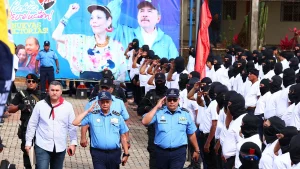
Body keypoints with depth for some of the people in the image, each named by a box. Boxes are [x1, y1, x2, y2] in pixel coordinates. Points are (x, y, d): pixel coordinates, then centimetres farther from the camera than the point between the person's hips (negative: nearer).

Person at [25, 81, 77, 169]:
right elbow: (32, 125, 1)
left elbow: (72, 126, 3)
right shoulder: (40, 105, -4)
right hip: (42, 146, -2)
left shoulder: (68, 106, -1)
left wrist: (73, 142, -1)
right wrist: (28, 142, 1)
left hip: (60, 147, 2)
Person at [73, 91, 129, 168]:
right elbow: (75, 123, -7)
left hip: (114, 153, 2)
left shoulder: (117, 116, 5)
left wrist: (126, 154, 6)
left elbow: (123, 137, 8)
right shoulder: (92, 115, 1)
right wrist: (87, 111, -5)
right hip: (98, 153, -2)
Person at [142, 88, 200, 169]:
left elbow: (191, 134, 12)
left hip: (179, 152, -1)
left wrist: (196, 150, 16)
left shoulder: (185, 114, 4)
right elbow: (145, 122, -17)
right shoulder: (158, 112, -2)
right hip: (161, 152, 1)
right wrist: (156, 107, -12)